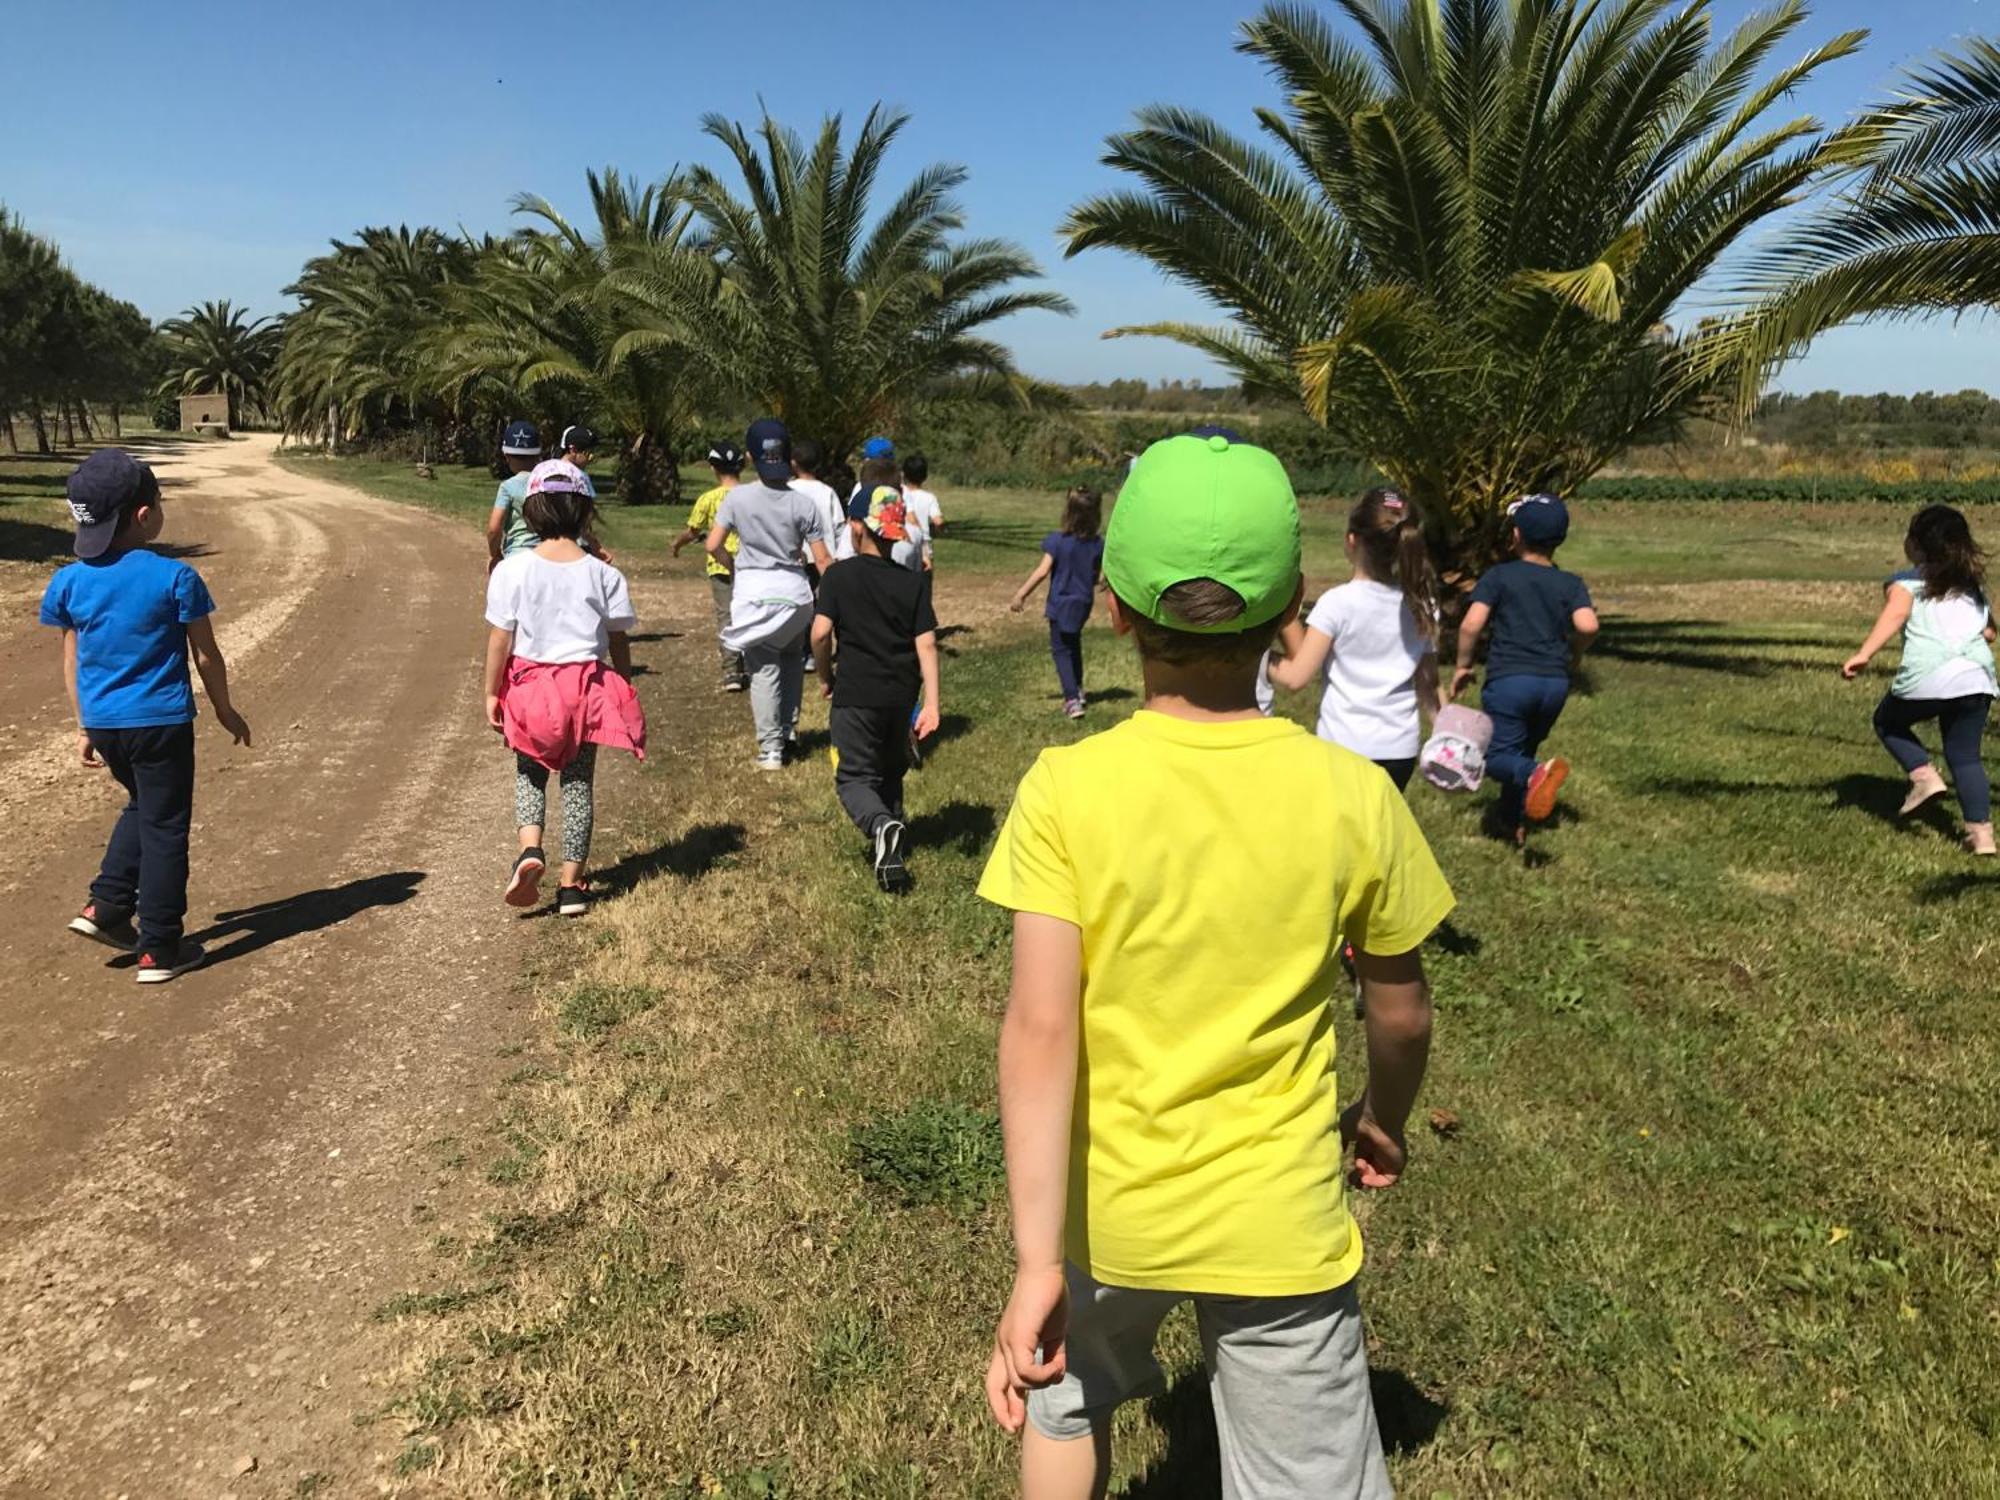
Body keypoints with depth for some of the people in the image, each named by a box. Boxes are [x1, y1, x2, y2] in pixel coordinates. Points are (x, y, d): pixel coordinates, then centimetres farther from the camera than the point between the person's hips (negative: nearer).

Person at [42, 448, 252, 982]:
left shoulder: (69, 582, 0)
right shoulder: (175, 578, -13)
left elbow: (72, 662, 7)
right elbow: (206, 657, -7)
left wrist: (84, 727, 17)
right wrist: (226, 712, 7)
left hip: (104, 724, 5)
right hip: (161, 723, -5)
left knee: (142, 807, 28)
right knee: (164, 828, 5)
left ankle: (106, 907, 20)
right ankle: (160, 949, 11)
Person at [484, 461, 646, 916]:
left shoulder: (512, 570, -8)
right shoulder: (603, 574, -5)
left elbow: (500, 639, -5)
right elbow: (618, 644, 1)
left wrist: (491, 693, 4)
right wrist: (625, 693, 14)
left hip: (530, 684, 0)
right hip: (587, 687, 0)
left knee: (530, 773, 18)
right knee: (579, 781, 10)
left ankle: (530, 848, -8)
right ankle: (571, 883, 13)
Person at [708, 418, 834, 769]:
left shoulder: (737, 498, -7)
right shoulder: (802, 503, -5)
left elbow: (713, 545, -8)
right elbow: (822, 560, -5)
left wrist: (734, 567, 11)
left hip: (753, 592, -1)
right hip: (794, 590, 1)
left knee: (763, 668, 5)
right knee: (791, 657, 24)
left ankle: (771, 749, 5)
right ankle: (789, 731, 26)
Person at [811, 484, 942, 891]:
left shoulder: (839, 575, -6)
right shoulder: (914, 582, 2)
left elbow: (821, 632, -15)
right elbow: (926, 644, -5)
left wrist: (826, 676, 3)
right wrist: (931, 702, -6)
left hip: (855, 694, -3)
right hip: (901, 695, 3)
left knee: (854, 777, 3)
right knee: (891, 772, 22)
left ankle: (881, 826, -25)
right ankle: (890, 840, 28)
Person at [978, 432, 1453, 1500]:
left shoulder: (1065, 790, -17)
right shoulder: (1354, 798, -13)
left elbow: (1039, 1027, -22)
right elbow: (1401, 1014, 0)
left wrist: (1035, 1260, -19)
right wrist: (1382, 1120, 20)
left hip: (1104, 1210, 1)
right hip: (1280, 1227, 0)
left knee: (1065, 1406, 30)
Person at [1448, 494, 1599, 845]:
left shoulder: (1499, 576, 1)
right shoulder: (1571, 584, 8)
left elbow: (1471, 624, -10)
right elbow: (1588, 625, -9)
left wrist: (1463, 666, 3)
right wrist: (1574, 656, 11)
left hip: (1509, 678, -4)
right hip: (1555, 682, 4)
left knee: (1497, 756, -2)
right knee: (1524, 748, 24)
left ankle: (1536, 774, -35)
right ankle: (1513, 820, 30)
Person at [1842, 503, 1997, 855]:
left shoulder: (1906, 581, 7)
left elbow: (1895, 614, -12)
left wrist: (1864, 654, -23)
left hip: (1928, 678, -5)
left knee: (1888, 721, 23)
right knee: (1965, 756, 13)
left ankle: (1924, 775, 4)